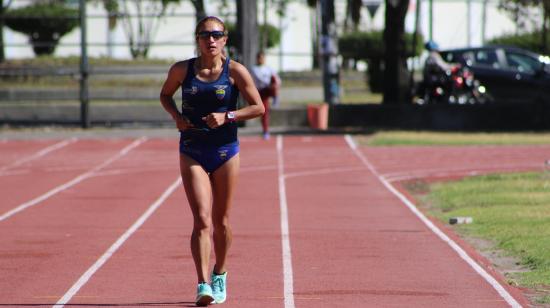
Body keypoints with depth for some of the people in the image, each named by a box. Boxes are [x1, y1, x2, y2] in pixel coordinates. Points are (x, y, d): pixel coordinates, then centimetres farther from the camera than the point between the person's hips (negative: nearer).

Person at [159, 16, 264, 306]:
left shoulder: (235, 71, -5)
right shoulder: (182, 70, -1)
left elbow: (258, 107, -3)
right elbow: (165, 95, 16)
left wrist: (227, 116, -17)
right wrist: (176, 116, -3)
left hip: (225, 152, 0)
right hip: (192, 153, 0)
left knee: (221, 222, 11)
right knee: (202, 220, -13)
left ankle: (219, 274, 35)